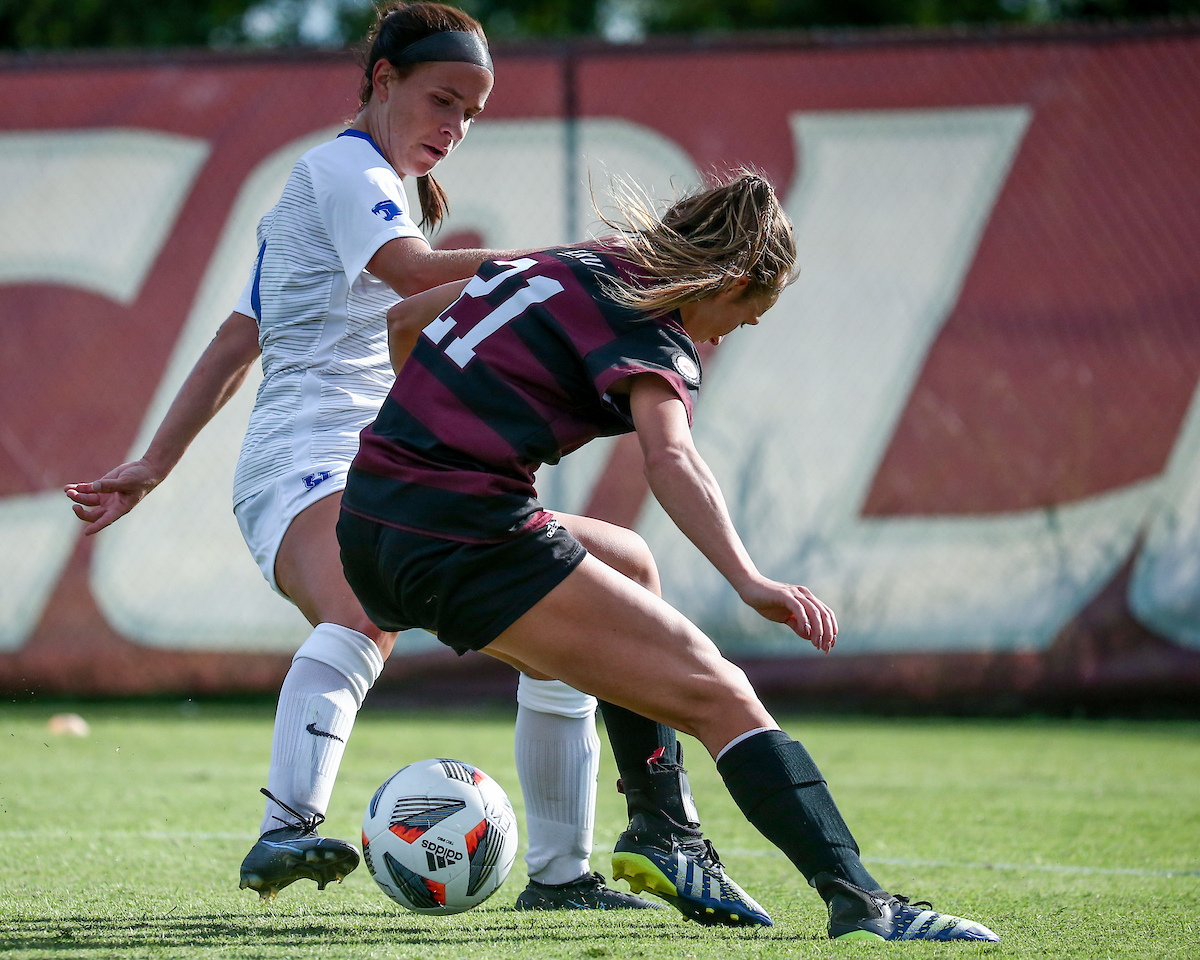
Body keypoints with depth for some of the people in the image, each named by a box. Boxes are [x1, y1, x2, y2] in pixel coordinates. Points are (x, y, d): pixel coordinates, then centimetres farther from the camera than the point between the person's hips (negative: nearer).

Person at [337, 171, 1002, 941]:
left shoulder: (566, 266, 19)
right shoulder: (653, 327, -5)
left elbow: (403, 319, 32)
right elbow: (669, 456, -26)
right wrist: (749, 581, -36)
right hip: (470, 542, -9)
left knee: (626, 564, 32)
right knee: (717, 695, -11)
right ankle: (859, 899, -26)